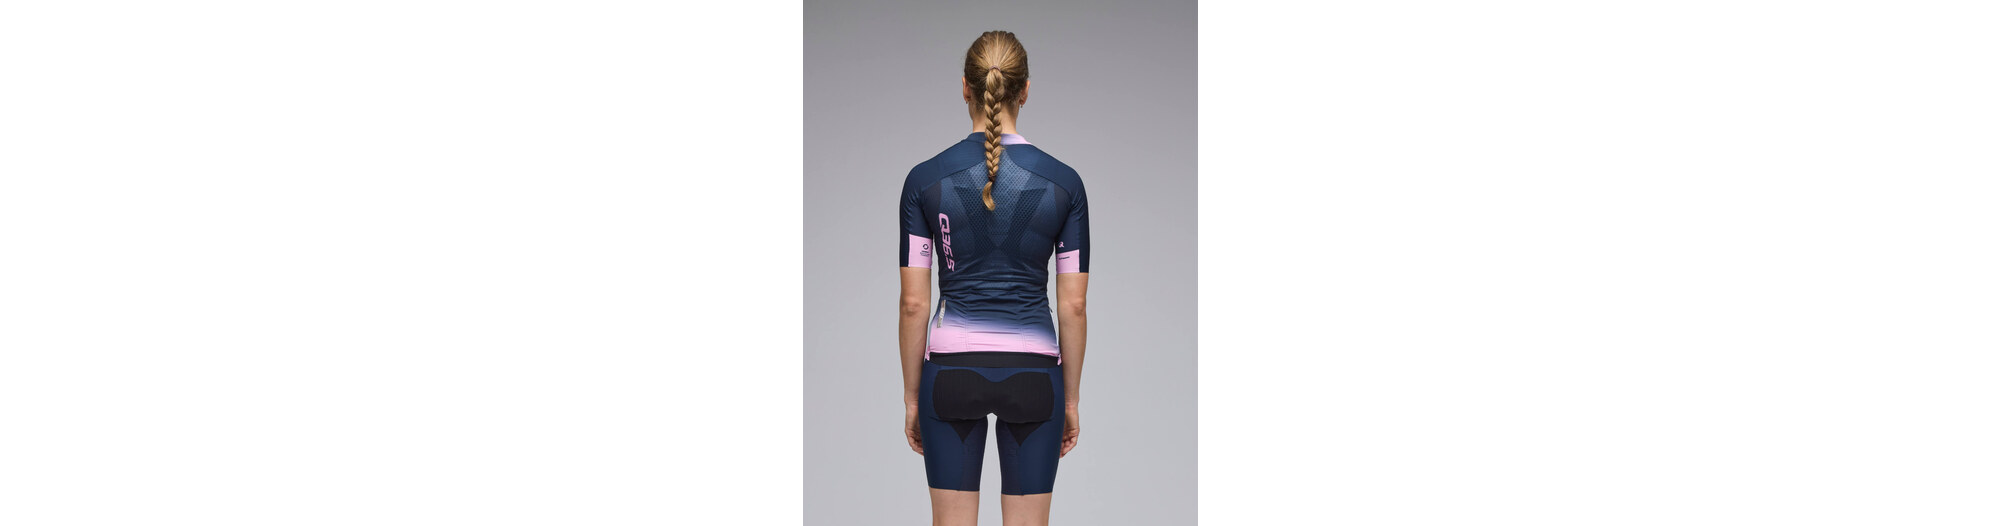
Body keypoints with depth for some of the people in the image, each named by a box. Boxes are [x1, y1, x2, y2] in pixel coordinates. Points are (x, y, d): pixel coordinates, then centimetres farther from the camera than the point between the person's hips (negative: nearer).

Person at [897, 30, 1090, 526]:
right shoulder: (1064, 182, -5)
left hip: (952, 373, 0)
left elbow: (914, 304, -4)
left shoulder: (925, 180, -6)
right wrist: (1071, 398, 8)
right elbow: (1073, 307, -2)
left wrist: (911, 396, 6)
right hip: (1033, 376, 0)